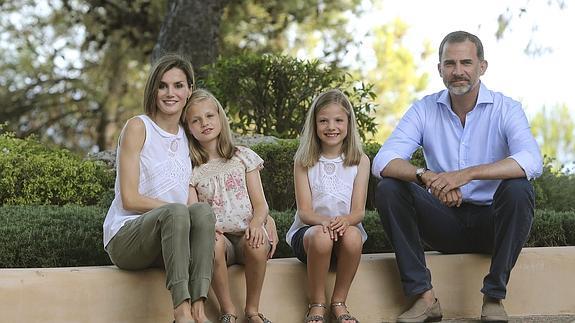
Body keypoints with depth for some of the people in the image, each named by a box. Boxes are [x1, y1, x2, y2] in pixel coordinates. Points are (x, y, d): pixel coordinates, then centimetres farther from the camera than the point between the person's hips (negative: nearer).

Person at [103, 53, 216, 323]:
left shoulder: (188, 137, 16)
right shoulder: (138, 127, -3)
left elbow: (190, 199, 10)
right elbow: (130, 199, -10)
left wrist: (196, 213, -12)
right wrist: (177, 208, -17)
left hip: (170, 240, 5)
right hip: (125, 235, -5)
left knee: (203, 211, -28)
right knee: (175, 212, -35)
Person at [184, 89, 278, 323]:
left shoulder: (243, 157, 12)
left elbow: (260, 203, 5)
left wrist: (257, 223, -18)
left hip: (245, 234, 0)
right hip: (218, 236, 0)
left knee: (257, 246, -35)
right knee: (213, 244, -37)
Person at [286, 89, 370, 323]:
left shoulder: (360, 161, 4)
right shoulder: (304, 162, 3)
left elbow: (358, 211, -2)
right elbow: (304, 211, -5)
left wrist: (344, 221, -26)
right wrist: (323, 221, -28)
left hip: (347, 228, 1)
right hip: (307, 231, -1)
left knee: (352, 236, -35)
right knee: (321, 236, -37)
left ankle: (339, 302, -15)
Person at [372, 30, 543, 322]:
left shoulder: (506, 109, -8)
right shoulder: (425, 110, -1)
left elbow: (532, 162, -27)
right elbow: (382, 161, -14)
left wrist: (467, 173, -40)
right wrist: (425, 176, -35)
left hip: (491, 222, -2)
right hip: (446, 222, 2)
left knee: (518, 189, -31)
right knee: (388, 189, -19)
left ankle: (494, 298, -20)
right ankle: (424, 296, -19)